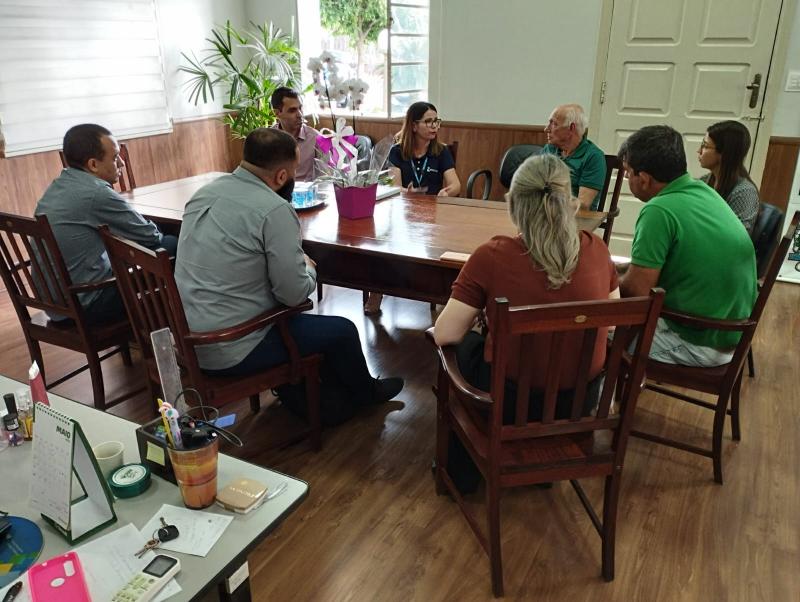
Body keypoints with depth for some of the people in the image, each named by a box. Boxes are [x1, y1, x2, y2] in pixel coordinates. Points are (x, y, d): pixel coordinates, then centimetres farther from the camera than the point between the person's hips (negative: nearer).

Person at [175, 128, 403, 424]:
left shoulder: (206, 191, 1)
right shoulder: (274, 210, -22)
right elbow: (294, 293, -19)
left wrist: (297, 263, 13)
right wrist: (309, 267, 3)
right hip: (229, 351, -8)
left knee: (292, 315, 28)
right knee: (342, 330, 9)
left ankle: (297, 395, 39)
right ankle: (366, 392, 36)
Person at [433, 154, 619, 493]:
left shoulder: (492, 256, -21)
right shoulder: (597, 250, -9)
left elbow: (444, 335, -14)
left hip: (511, 400, -4)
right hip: (582, 398, 4)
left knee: (463, 344, 26)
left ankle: (463, 470, 39)